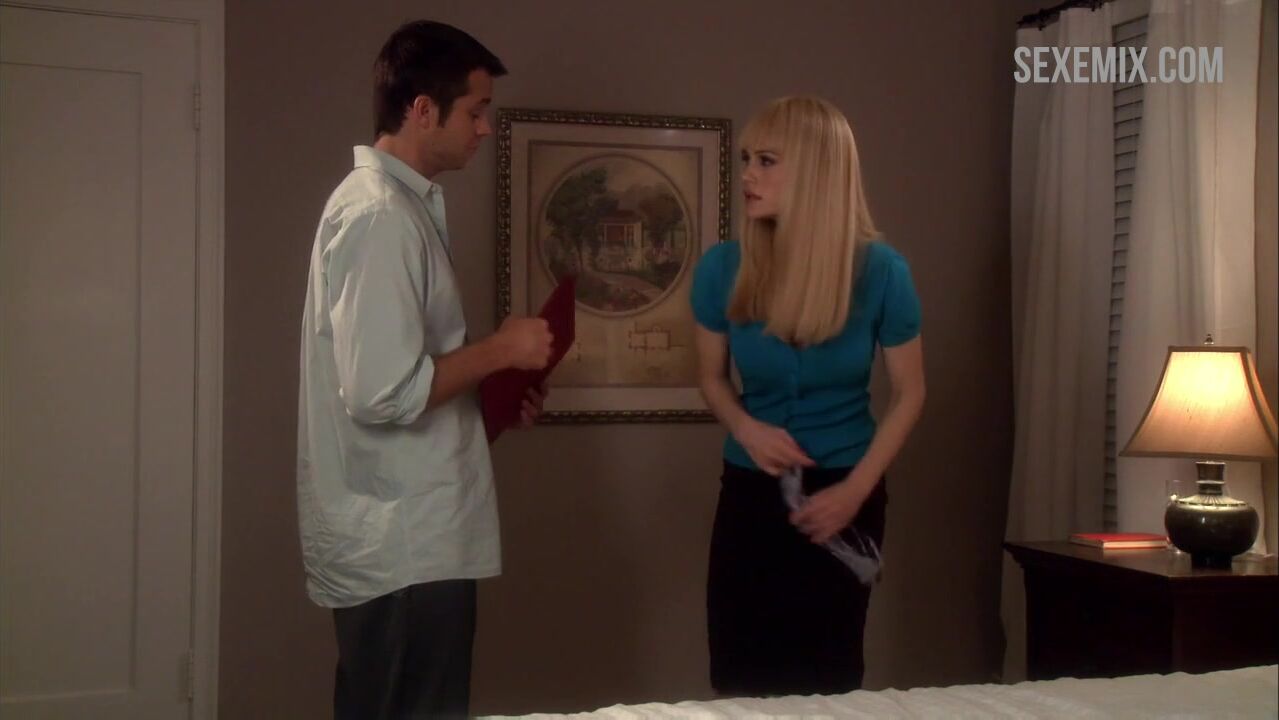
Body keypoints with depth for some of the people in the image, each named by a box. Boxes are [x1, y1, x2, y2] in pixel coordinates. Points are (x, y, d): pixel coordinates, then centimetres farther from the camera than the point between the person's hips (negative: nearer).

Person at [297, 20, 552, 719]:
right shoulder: (381, 215, -19)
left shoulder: (387, 202, 13)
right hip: (402, 546, -10)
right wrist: (499, 350, -14)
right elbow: (383, 393, -26)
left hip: (398, 535, 10)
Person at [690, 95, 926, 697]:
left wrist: (855, 491, -13)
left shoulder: (880, 272, -15)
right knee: (739, 681, 6)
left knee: (825, 679, 10)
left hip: (844, 495, -1)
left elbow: (909, 393, -5)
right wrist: (746, 427, -16)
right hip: (749, 491, 2)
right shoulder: (722, 268, -10)